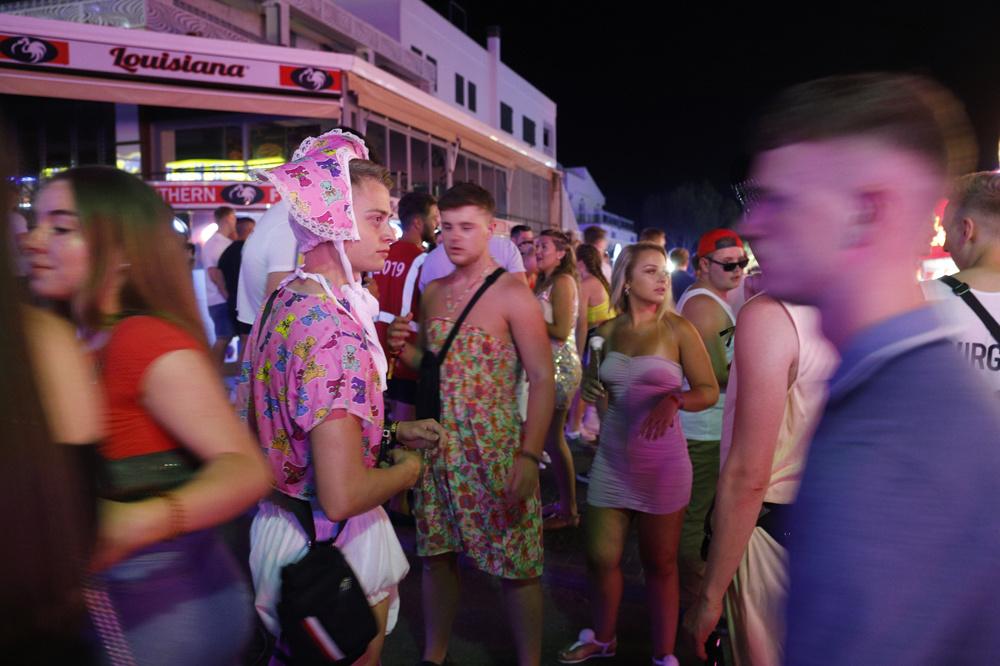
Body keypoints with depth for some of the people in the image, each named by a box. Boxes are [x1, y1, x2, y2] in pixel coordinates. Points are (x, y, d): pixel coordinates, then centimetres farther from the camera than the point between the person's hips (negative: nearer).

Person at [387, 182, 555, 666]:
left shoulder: (512, 294, -9)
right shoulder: (432, 292, 9)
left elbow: (543, 379, -12)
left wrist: (529, 455, -20)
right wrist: (404, 349, -3)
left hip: (495, 450, -5)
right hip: (436, 447, 5)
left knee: (515, 567, 3)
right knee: (436, 555, 15)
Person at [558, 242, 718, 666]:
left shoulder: (678, 330, -6)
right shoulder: (607, 331, 4)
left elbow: (709, 390, -6)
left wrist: (674, 399, -25)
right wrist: (590, 390, -3)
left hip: (662, 462, -3)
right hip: (612, 458, 3)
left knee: (660, 563, 8)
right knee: (601, 557, 10)